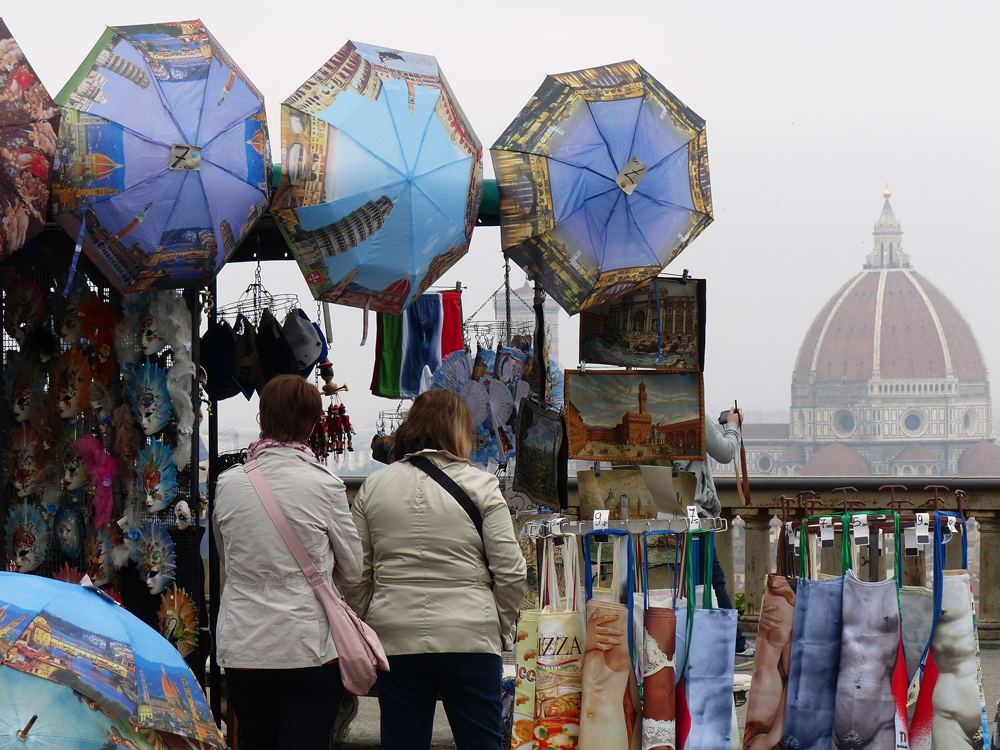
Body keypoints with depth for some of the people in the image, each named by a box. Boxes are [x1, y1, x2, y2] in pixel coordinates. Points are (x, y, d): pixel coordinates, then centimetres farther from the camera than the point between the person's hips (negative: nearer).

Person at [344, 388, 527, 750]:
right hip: (469, 639, -2)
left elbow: (356, 575, 6)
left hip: (396, 641, 2)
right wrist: (502, 629, 9)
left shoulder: (373, 487, 5)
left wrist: (366, 629, 16)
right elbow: (510, 573, -4)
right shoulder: (480, 485, -2)